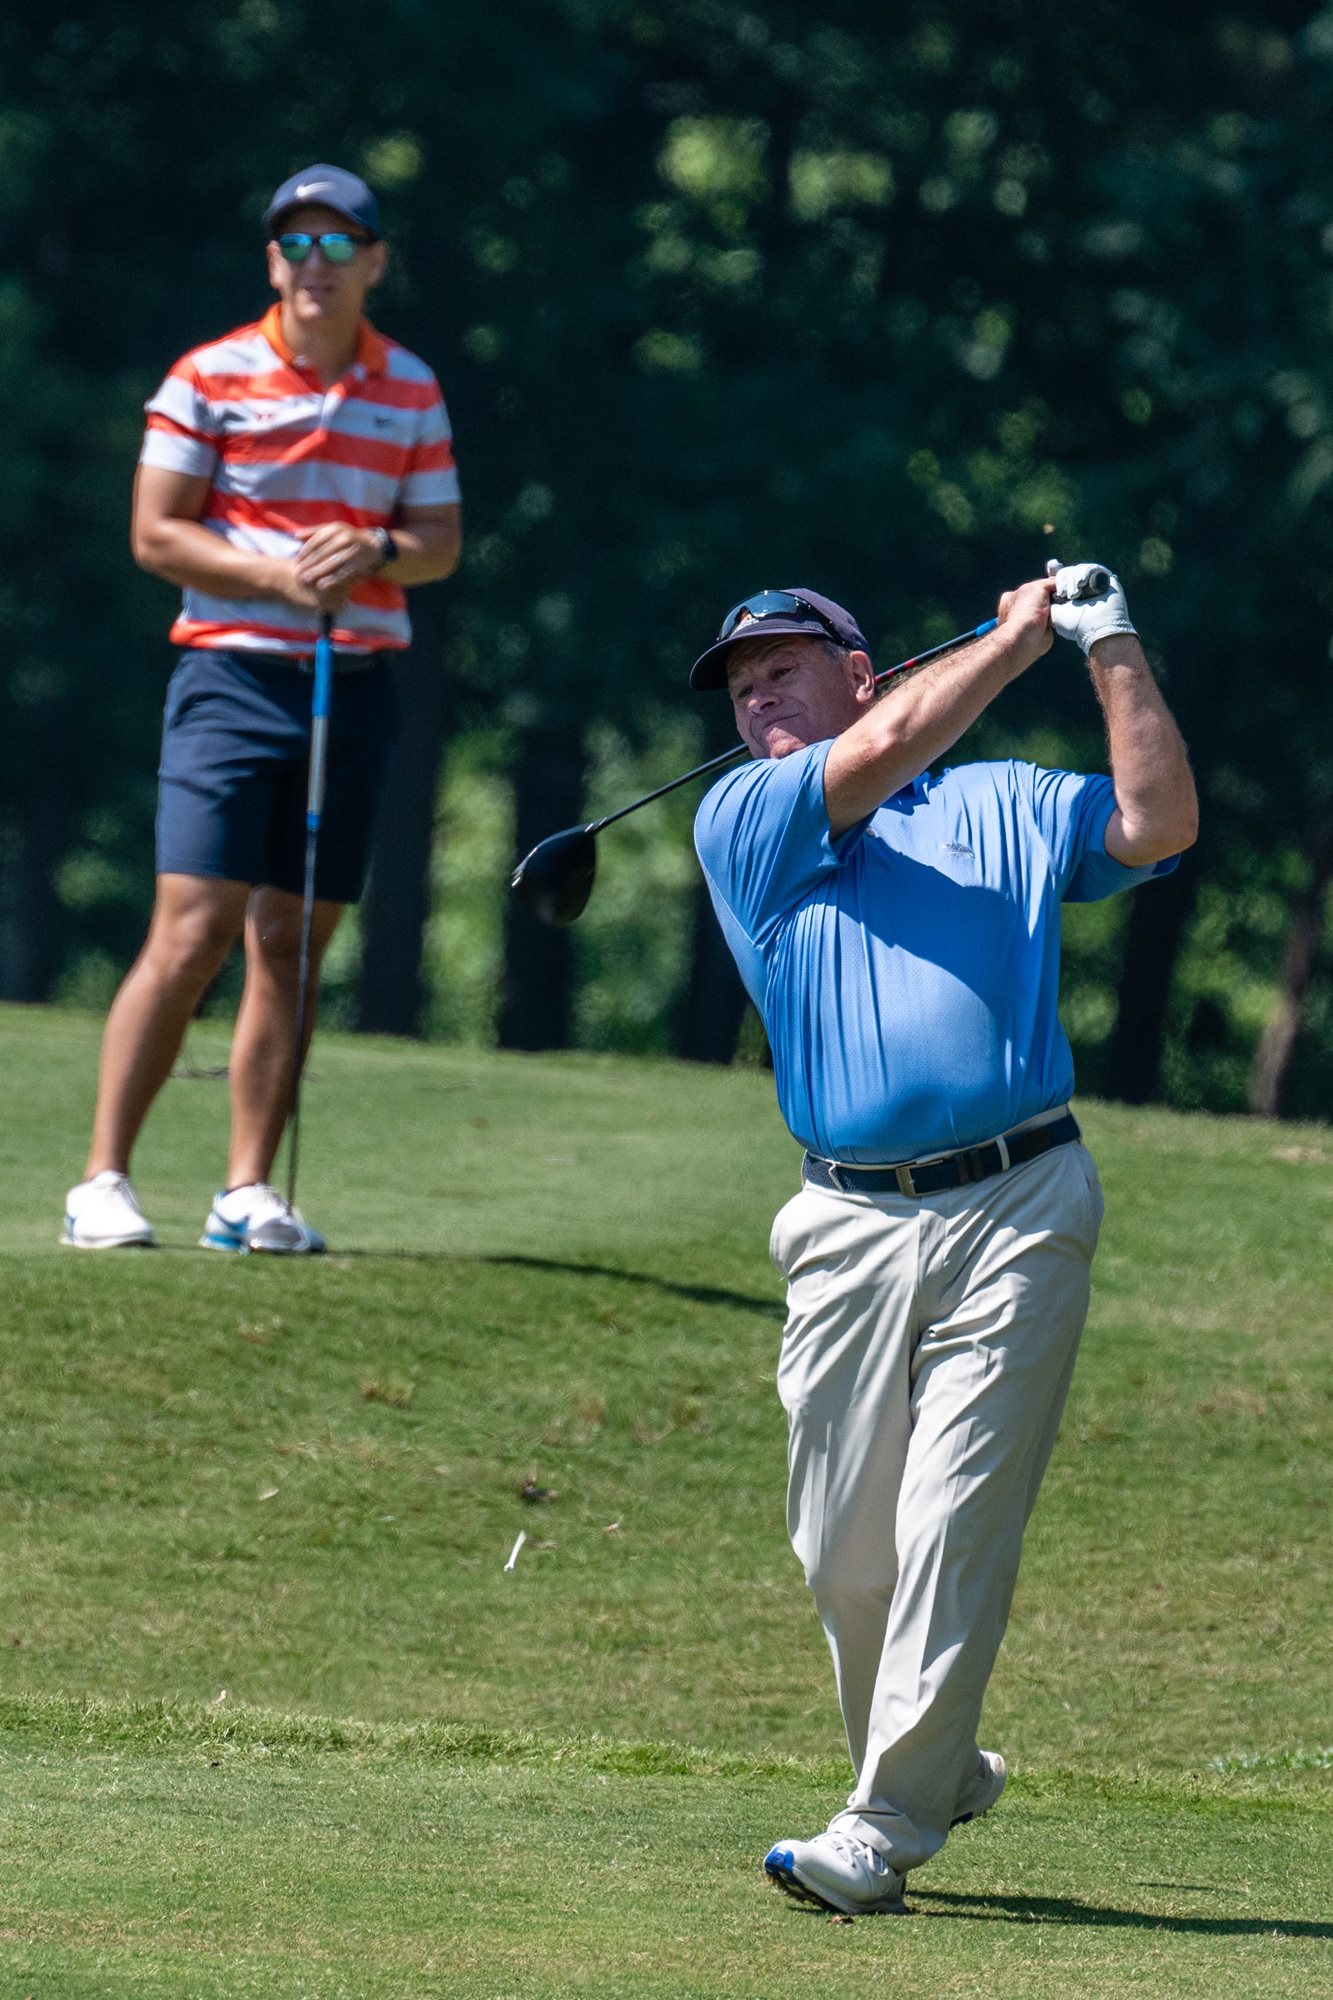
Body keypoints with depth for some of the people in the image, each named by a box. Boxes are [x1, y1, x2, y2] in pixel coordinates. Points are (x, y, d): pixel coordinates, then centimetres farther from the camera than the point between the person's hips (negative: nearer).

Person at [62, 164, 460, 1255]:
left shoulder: (412, 390, 11)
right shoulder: (208, 378, -1)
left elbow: (443, 541, 13)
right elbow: (156, 533, -3)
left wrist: (377, 552, -9)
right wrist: (280, 574, -15)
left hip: (357, 685, 4)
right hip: (234, 675, -4)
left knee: (293, 946, 4)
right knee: (192, 934, -12)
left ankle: (249, 1193, 9)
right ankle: (103, 1183, -8)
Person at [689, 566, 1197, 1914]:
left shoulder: (1005, 805, 16)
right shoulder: (741, 823, 12)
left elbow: (1157, 825, 2)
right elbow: (875, 758, -4)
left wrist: (1111, 647, -1)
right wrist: (1022, 632, 5)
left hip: (1016, 1209, -1)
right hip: (850, 1230, 2)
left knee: (953, 1529, -10)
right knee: (846, 1551, 3)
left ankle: (885, 1827, -10)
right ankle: (938, 1772, 25)